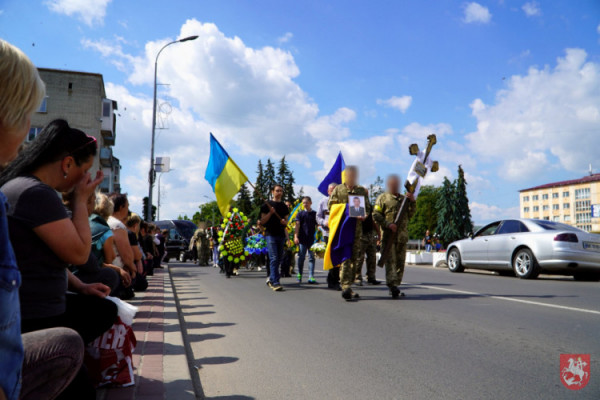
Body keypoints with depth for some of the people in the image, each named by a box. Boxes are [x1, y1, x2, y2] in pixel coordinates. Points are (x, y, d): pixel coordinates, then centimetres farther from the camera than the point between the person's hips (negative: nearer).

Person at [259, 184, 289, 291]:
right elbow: (262, 221, -2)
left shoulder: (284, 206, 16)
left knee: (278, 259, 9)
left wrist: (284, 222, -3)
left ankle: (271, 279, 24)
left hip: (281, 234, 5)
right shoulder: (267, 205, 2)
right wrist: (270, 213, -16)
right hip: (270, 234, -5)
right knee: (274, 258, -14)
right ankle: (275, 282, -16)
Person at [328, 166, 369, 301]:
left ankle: (349, 285, 17)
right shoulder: (338, 190, 8)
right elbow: (331, 207, 6)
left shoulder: (362, 191, 15)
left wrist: (363, 216, -7)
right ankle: (345, 286, -17)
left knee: (354, 257, 6)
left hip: (357, 228, 3)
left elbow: (367, 208, 15)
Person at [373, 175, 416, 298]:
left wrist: (412, 202, 2)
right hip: (388, 235, -5)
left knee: (400, 262, 6)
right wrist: (388, 224, -16)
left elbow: (411, 214, 17)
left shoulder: (404, 198, 22)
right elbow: (376, 215, -3)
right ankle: (392, 285, -19)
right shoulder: (383, 198, 6)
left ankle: (396, 285, 13)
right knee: (390, 261, -13)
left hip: (402, 236, 5)